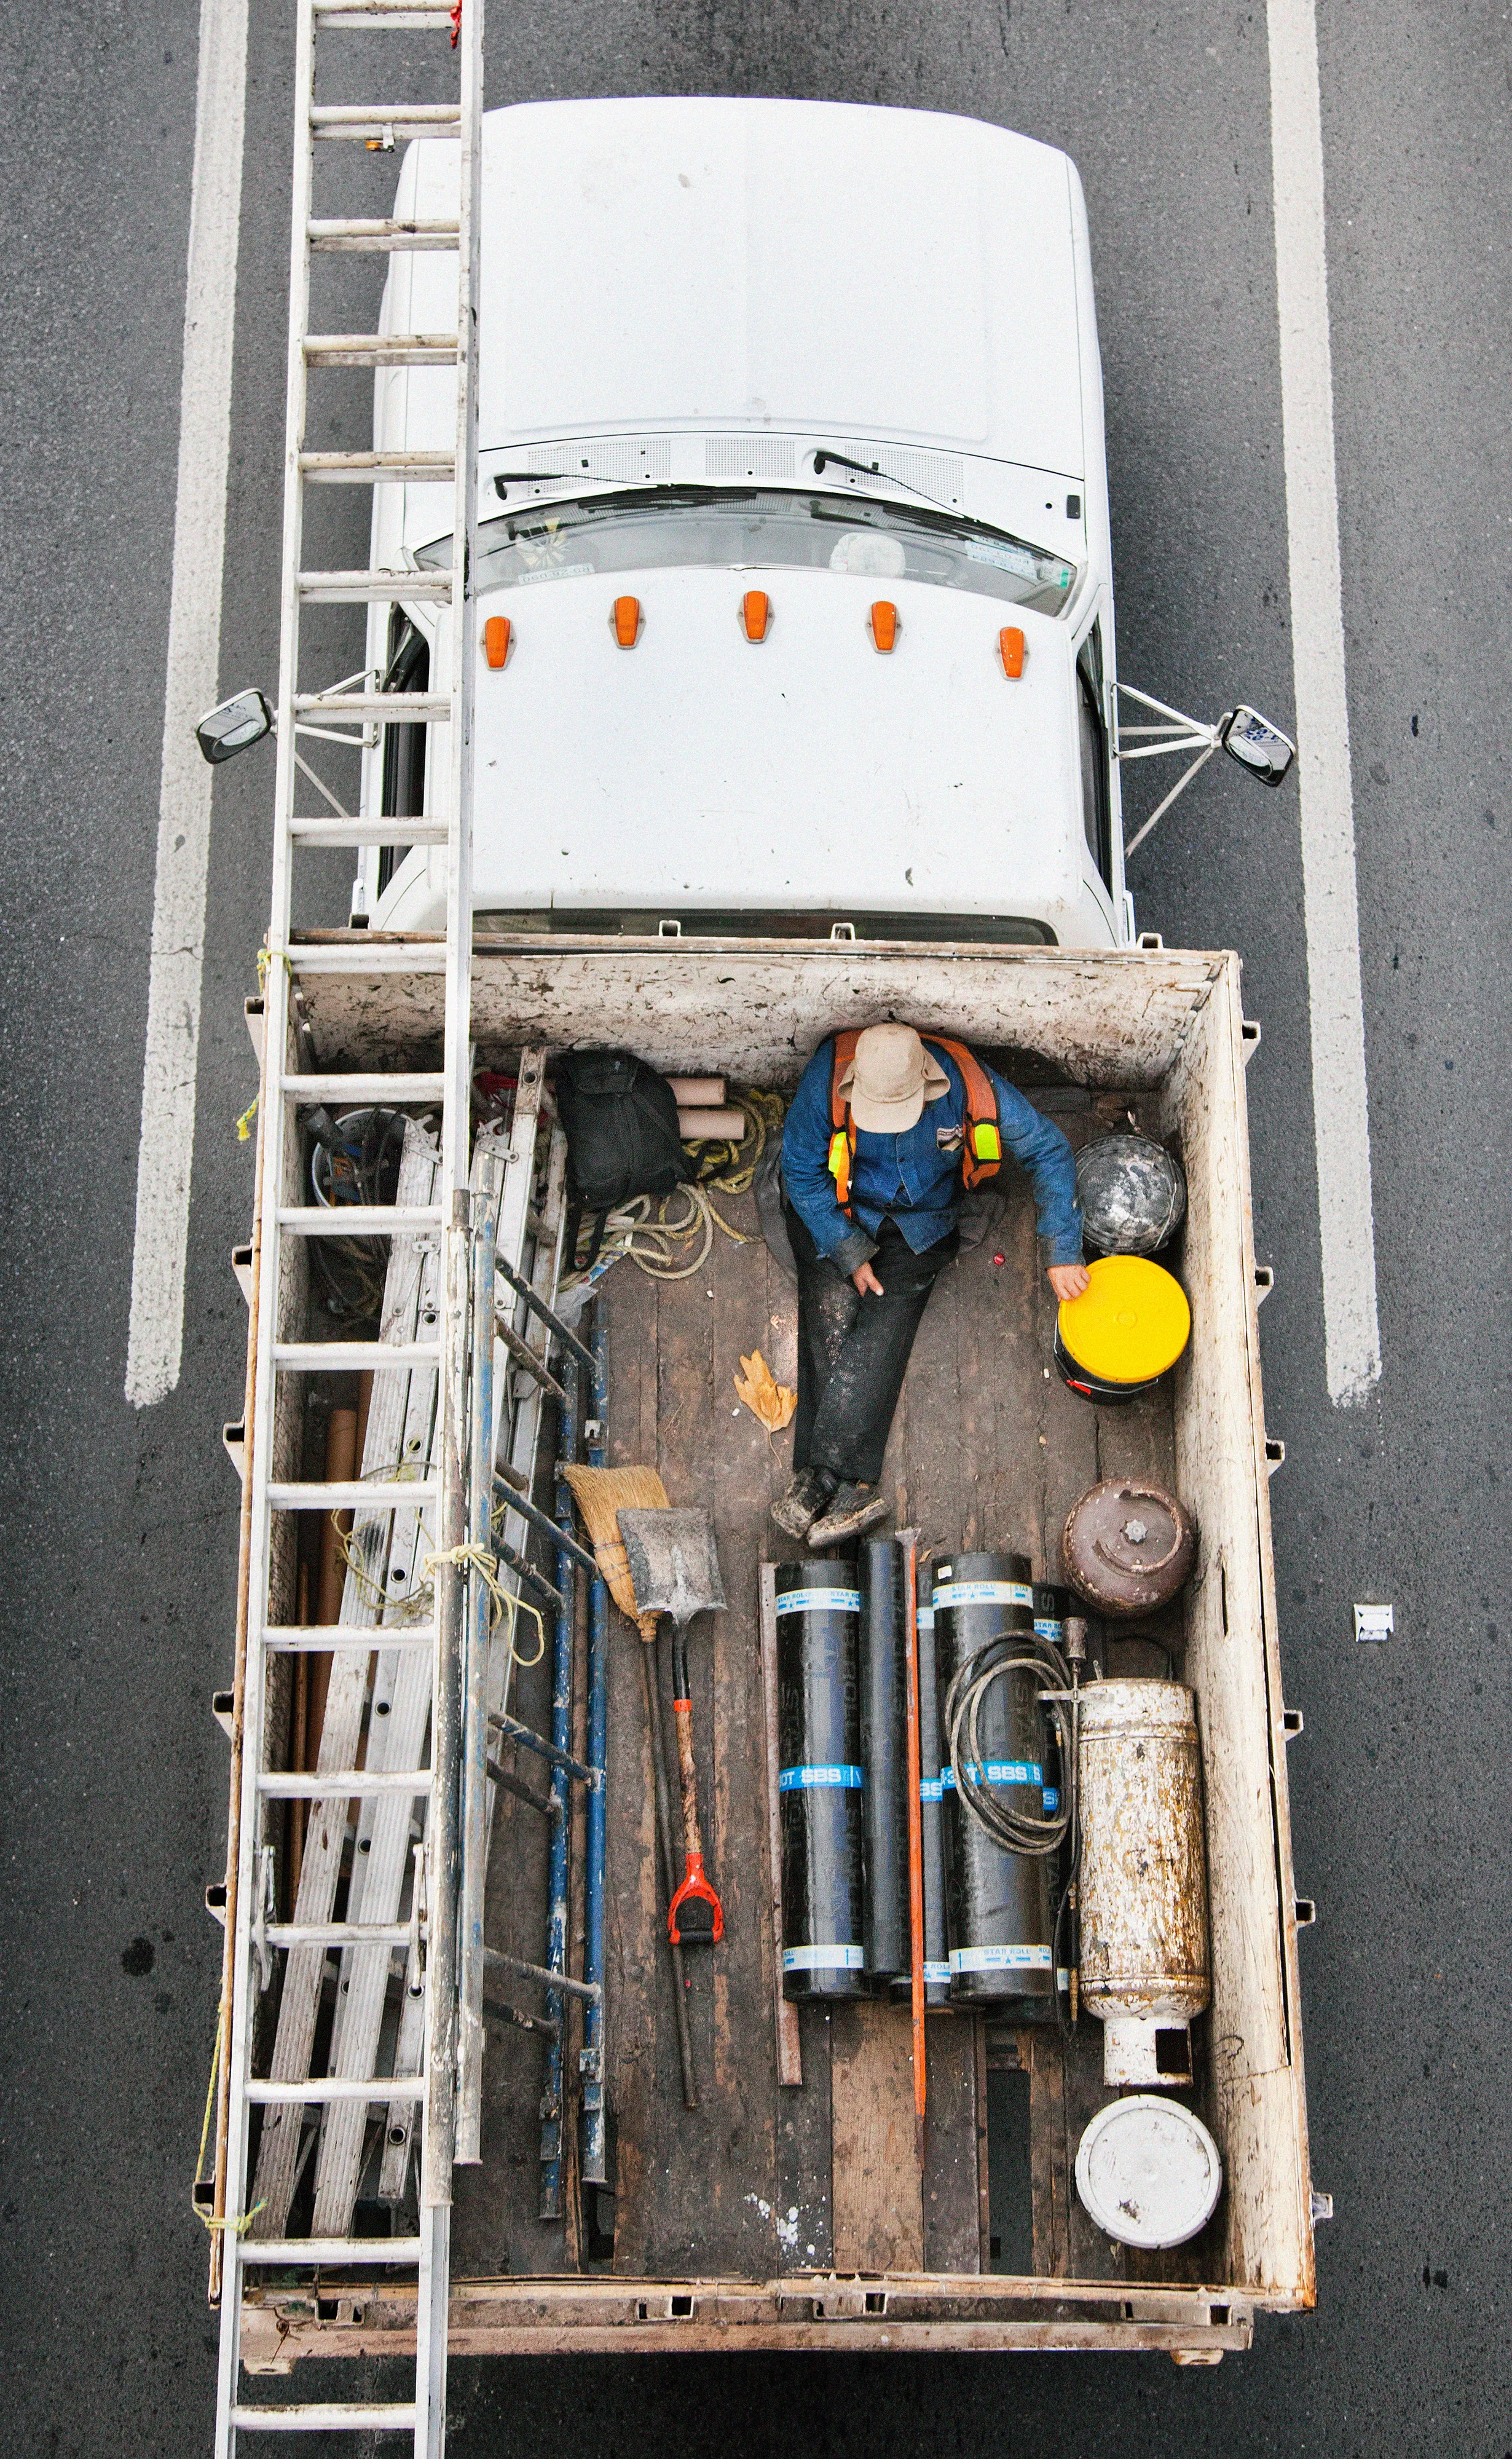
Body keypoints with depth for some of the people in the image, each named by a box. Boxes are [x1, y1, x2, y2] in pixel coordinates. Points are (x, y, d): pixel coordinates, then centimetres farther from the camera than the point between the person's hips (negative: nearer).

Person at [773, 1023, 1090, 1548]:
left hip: (921, 1223, 0)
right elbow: (801, 1170, -15)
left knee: (880, 1334, -20)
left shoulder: (966, 1084, -27)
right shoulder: (828, 1077, -28)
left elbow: (1048, 1150, -16)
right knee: (831, 1318, -21)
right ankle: (850, 1487, -26)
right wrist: (850, 1254, -18)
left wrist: (1063, 1253, -18)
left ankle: (821, 1479, -25)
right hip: (836, 1212, 0)